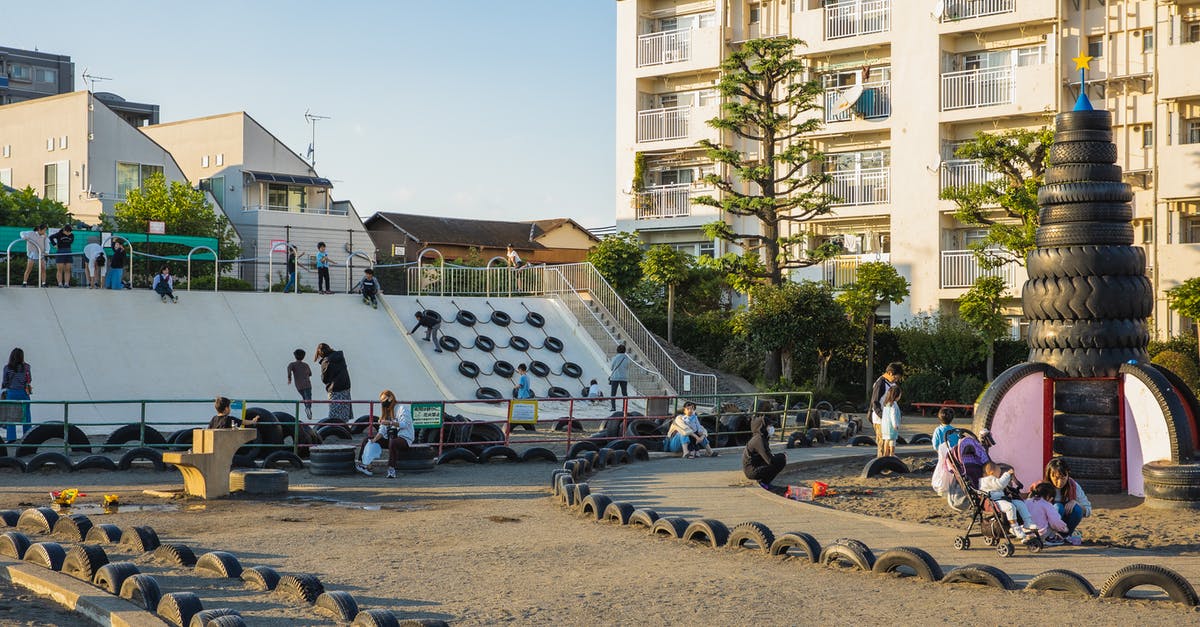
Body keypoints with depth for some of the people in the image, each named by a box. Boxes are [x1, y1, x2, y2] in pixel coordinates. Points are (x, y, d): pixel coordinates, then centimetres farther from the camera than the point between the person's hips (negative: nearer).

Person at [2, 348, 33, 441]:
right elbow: (29, 380, 1)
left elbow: (4, 382, -1)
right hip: (23, 392, 0)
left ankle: (11, 437, 2)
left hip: (11, 393, 0)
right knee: (26, 416, 9)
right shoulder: (25, 366, -5)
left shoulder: (7, 368, -5)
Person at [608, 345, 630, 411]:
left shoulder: (615, 358, -9)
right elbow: (627, 368, 10)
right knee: (624, 393, 10)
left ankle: (613, 407, -4)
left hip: (615, 377, -3)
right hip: (624, 378, 3)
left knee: (613, 393, 4)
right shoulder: (627, 358, 0)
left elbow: (611, 368, 0)